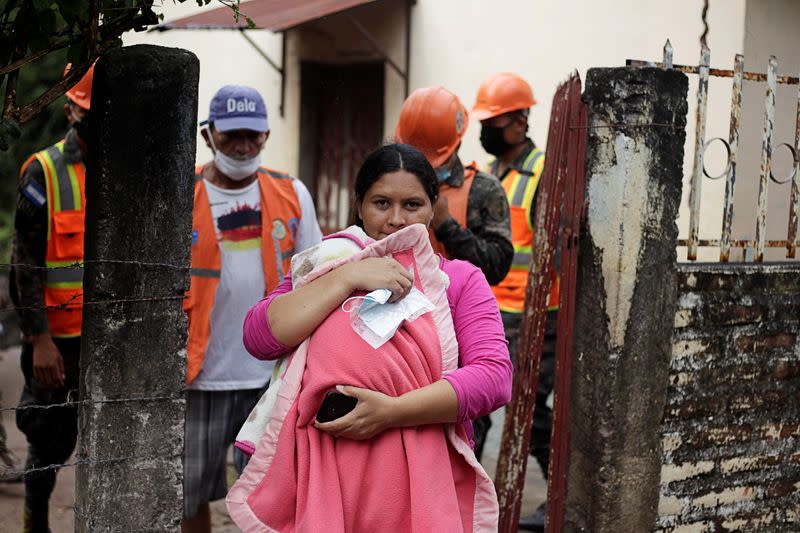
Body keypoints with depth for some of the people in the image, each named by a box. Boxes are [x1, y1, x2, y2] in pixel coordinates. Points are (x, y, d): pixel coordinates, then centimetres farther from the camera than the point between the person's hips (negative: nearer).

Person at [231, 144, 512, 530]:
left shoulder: (461, 280, 2)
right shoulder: (324, 272, 8)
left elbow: (494, 376, -12)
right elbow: (259, 338, -9)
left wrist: (393, 411, -22)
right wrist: (348, 277, -16)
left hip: (425, 482, -1)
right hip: (327, 475, 1)